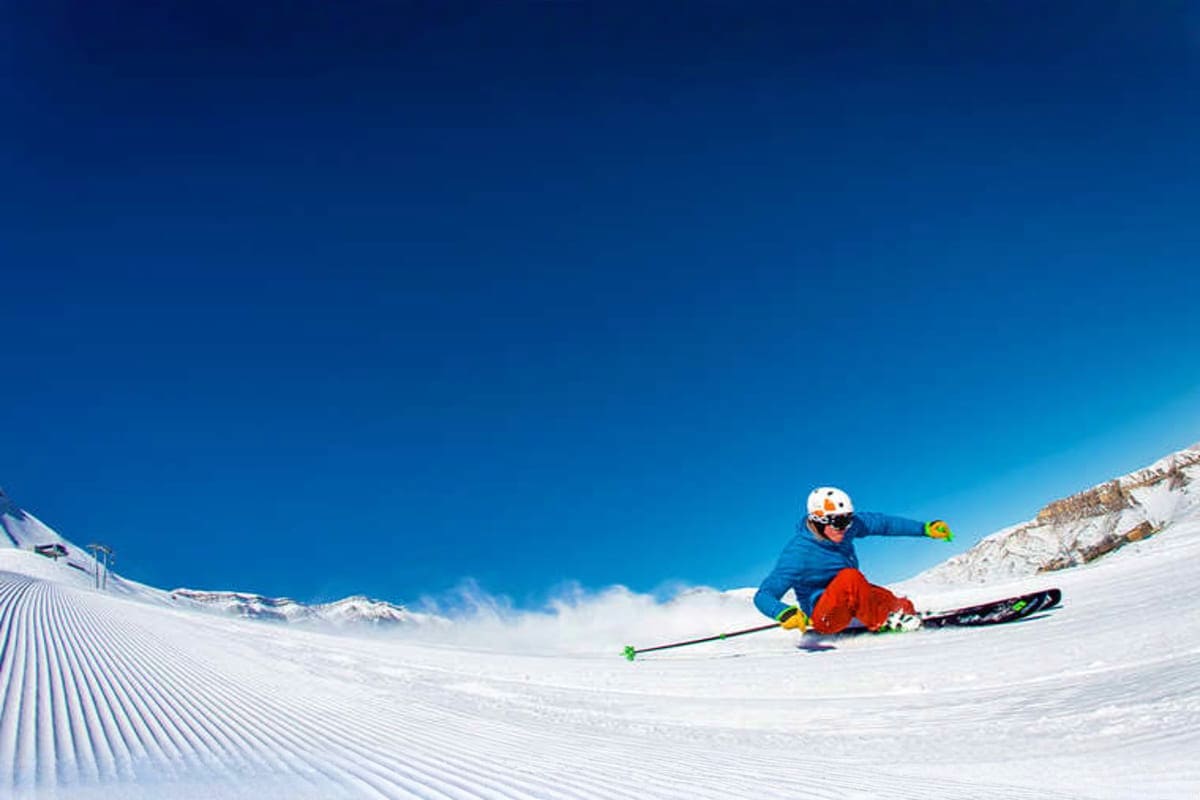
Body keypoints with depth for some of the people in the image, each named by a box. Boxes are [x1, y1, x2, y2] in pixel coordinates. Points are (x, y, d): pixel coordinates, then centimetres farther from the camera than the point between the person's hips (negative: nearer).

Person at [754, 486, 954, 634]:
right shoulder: (797, 553, -25)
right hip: (823, 616, -7)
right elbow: (763, 596, -26)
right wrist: (784, 614, -46)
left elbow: (882, 523, 6)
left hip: (851, 603, 7)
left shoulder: (847, 526, -7)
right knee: (850, 577, -31)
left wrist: (926, 528, 6)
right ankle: (883, 621, -17)